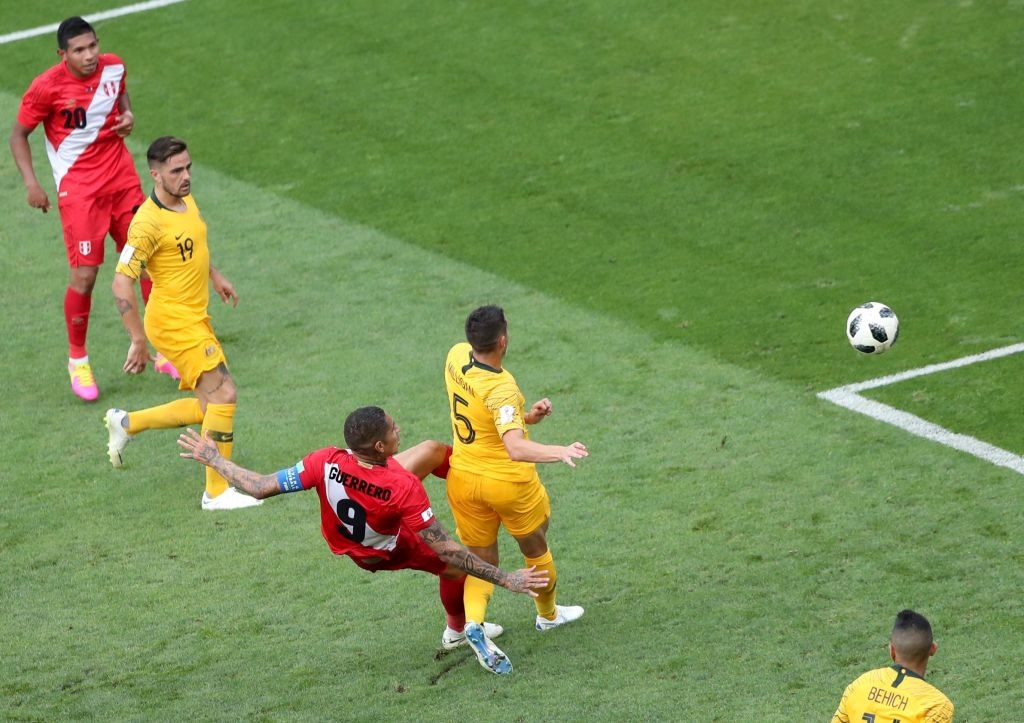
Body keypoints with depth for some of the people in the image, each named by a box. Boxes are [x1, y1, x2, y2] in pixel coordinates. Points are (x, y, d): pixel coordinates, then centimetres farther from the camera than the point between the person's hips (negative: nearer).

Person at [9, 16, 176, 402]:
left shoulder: (114, 67, -3)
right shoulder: (46, 88, -16)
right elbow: (19, 135, -4)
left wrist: (127, 115, -1)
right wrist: (31, 184, -13)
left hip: (122, 179, 5)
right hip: (79, 189, -5)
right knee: (84, 276, -9)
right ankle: (77, 360, 12)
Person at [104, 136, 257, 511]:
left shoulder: (186, 200, 5)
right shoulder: (149, 222, -22)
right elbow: (121, 284, -22)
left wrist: (214, 276, 28)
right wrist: (139, 342, -22)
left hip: (195, 319, 9)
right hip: (174, 322, -9)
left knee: (209, 407, 11)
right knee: (223, 394, -14)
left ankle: (127, 424, 29)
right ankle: (217, 491, -5)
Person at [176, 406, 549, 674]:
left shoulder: (326, 463, -37)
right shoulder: (405, 489, -44)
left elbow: (260, 488, -28)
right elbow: (446, 552, -36)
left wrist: (213, 459, -14)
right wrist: (504, 578, -31)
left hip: (344, 538, 4)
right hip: (385, 553, -4)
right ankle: (458, 631, 42)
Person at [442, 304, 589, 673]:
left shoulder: (457, 356, -9)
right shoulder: (502, 389, -31)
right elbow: (516, 449, -43)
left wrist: (525, 416, 1)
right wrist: (559, 452, -57)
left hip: (464, 479, 5)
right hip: (509, 483, -5)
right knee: (536, 549, 23)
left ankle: (471, 619, -11)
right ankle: (548, 614, 43)